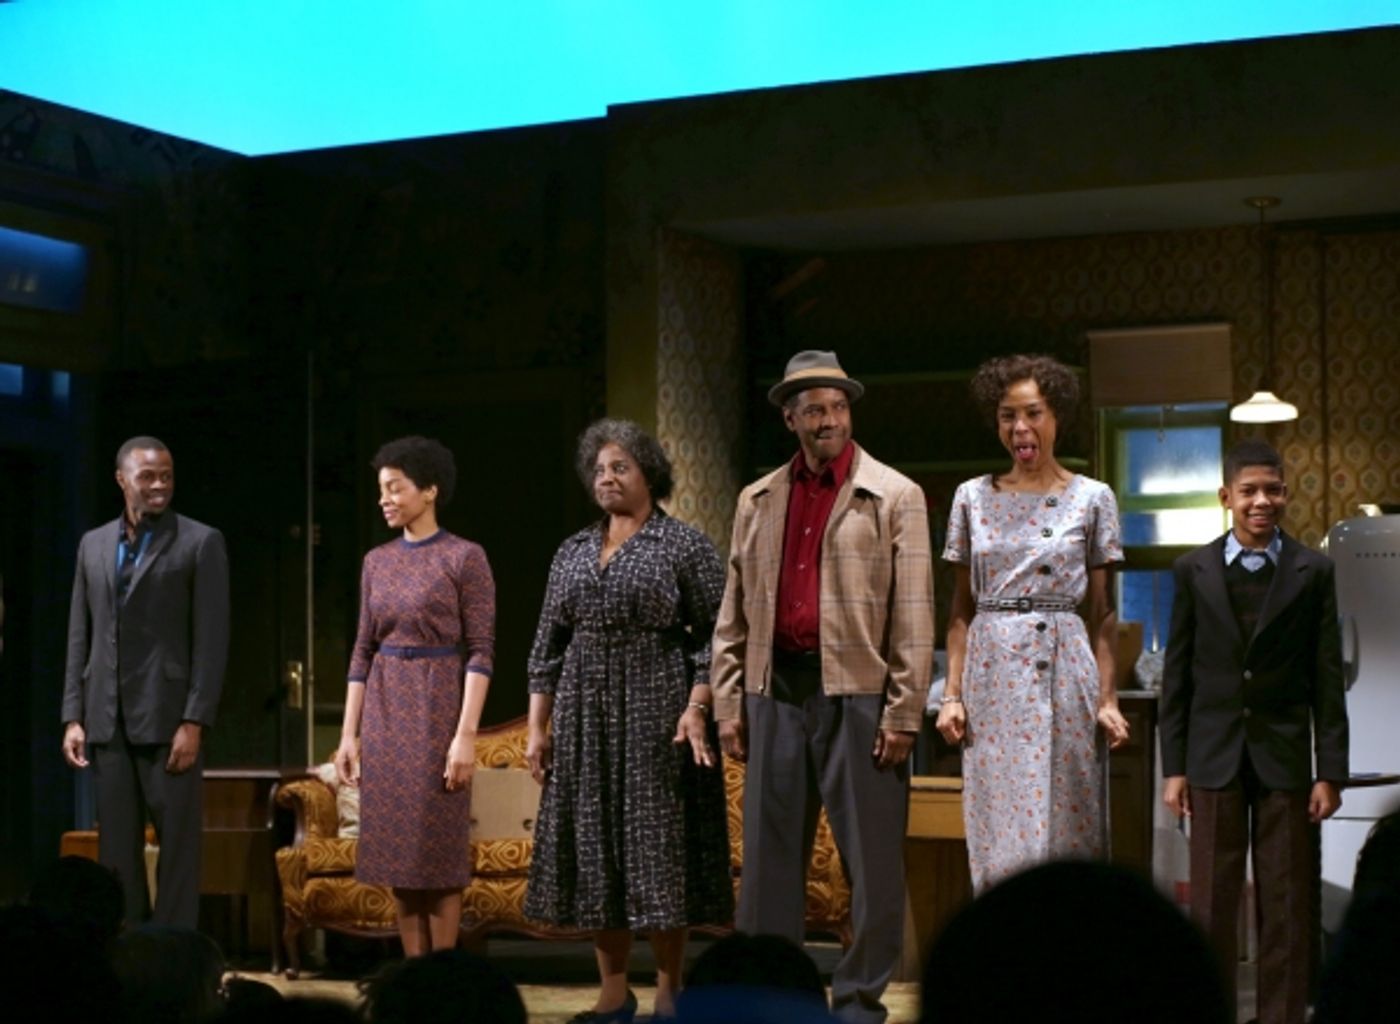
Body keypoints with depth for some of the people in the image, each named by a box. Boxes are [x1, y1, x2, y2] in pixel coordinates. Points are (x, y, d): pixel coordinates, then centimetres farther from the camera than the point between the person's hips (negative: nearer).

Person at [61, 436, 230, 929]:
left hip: (168, 717, -4)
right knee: (116, 846, 7)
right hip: (107, 720, 5)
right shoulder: (93, 544, 13)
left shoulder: (200, 542, -1)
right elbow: (80, 638, 14)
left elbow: (212, 639, -7)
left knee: (178, 843, -1)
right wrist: (73, 716, 5)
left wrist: (194, 722, -13)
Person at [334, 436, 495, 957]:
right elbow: (363, 649, 12)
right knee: (396, 853, 6)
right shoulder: (376, 561, 10)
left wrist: (466, 733, -18)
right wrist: (349, 733, 7)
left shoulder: (464, 557, -7)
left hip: (437, 708, -6)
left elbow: (481, 651, -11)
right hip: (384, 711, 6)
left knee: (438, 852, -2)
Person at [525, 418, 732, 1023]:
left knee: (657, 847, -3)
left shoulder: (684, 546, -2)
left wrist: (697, 708, -17)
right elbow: (548, 645, 13)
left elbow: (715, 635, -6)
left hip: (655, 714, -5)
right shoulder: (573, 552, 13)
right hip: (585, 718, 5)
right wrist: (538, 726, 8)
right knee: (595, 850, 6)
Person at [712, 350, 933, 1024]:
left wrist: (903, 714, -10)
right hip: (776, 692, 4)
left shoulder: (895, 498, 0)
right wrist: (728, 704, 7)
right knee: (769, 856, 8)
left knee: (874, 863, 0)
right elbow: (733, 615, 14)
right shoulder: (757, 501, 13)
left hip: (858, 693, -4)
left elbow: (913, 615, -4)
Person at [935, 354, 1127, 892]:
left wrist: (1107, 698, -3)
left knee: (1067, 833, 0)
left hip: (1065, 672, -1)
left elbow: (1104, 612, 4)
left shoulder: (1092, 498, 4)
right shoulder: (973, 497, 8)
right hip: (993, 674, 1)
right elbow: (961, 609, 9)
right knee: (1000, 842, 0)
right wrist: (952, 694, 1)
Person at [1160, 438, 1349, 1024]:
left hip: (1284, 755, -1)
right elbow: (1177, 673, 6)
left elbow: (1328, 678, 2)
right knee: (1211, 903, 4)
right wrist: (1173, 766, 2)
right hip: (1215, 755, 1)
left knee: (1287, 904, 3)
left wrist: (1330, 772, -2)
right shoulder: (1193, 571, 5)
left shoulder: (1313, 572, 3)